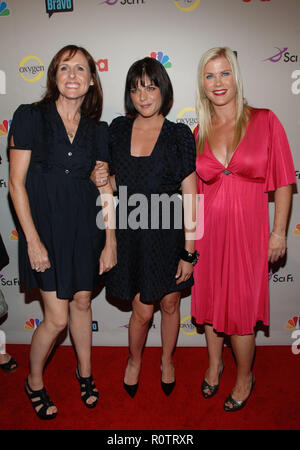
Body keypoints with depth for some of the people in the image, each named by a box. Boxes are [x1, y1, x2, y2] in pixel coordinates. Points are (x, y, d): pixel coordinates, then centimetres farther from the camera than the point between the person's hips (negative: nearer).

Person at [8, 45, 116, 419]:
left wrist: (110, 242, 1)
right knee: (57, 317, 0)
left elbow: (106, 190, 4)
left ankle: (84, 373, 41)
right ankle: (34, 382, 31)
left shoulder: (97, 129, 6)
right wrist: (33, 240, -12)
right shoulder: (30, 117, -4)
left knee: (82, 302, 16)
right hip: (45, 225, -3)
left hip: (85, 227, 4)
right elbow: (17, 183, -8)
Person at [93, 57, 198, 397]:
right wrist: (101, 180, -10)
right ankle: (134, 359, 39)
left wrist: (189, 252, -10)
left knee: (170, 305, 15)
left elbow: (190, 198, -8)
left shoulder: (179, 135, -5)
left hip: (169, 232, -1)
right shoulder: (118, 129, 3)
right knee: (142, 311, 6)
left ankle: (167, 360, 43)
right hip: (131, 232, 1)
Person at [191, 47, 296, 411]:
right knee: (210, 299, 15)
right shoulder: (199, 133, 5)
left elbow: (283, 181, -3)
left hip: (247, 228, -3)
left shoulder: (264, 121, -3)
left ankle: (245, 378, 33)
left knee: (240, 307, 6)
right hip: (208, 228, 3)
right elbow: (194, 189, 9)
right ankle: (214, 364, 42)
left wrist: (279, 232, -5)